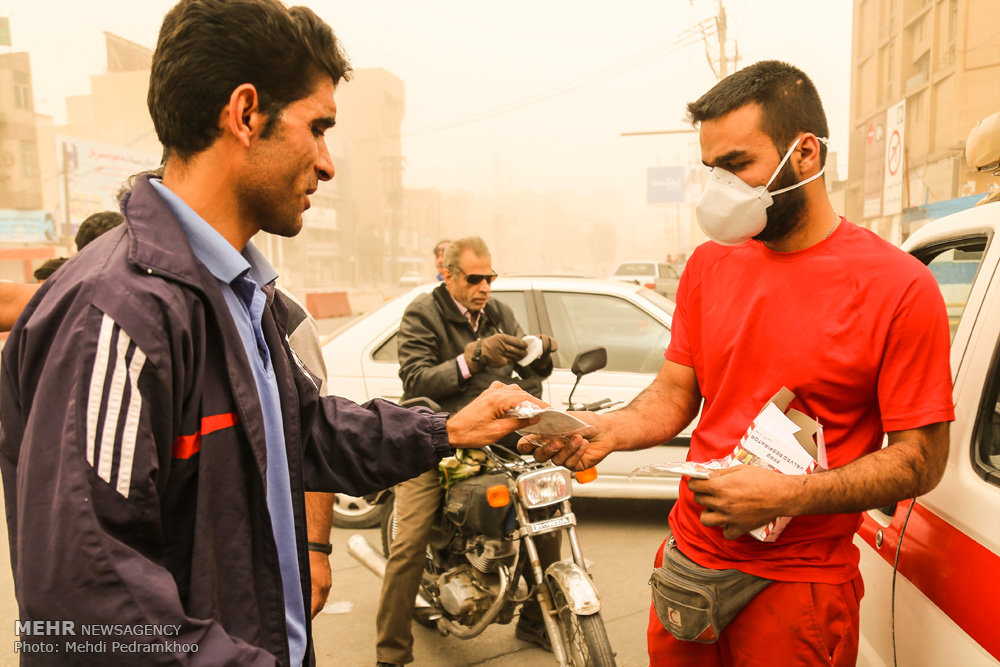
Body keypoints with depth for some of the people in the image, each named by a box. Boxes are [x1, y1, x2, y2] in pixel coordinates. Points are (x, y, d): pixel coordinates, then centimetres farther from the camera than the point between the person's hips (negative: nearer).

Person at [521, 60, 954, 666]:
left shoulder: (900, 286, -12)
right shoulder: (711, 263, 4)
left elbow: (921, 460, -12)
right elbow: (676, 394, 5)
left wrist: (786, 496, -22)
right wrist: (609, 429, -14)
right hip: (690, 556, 5)